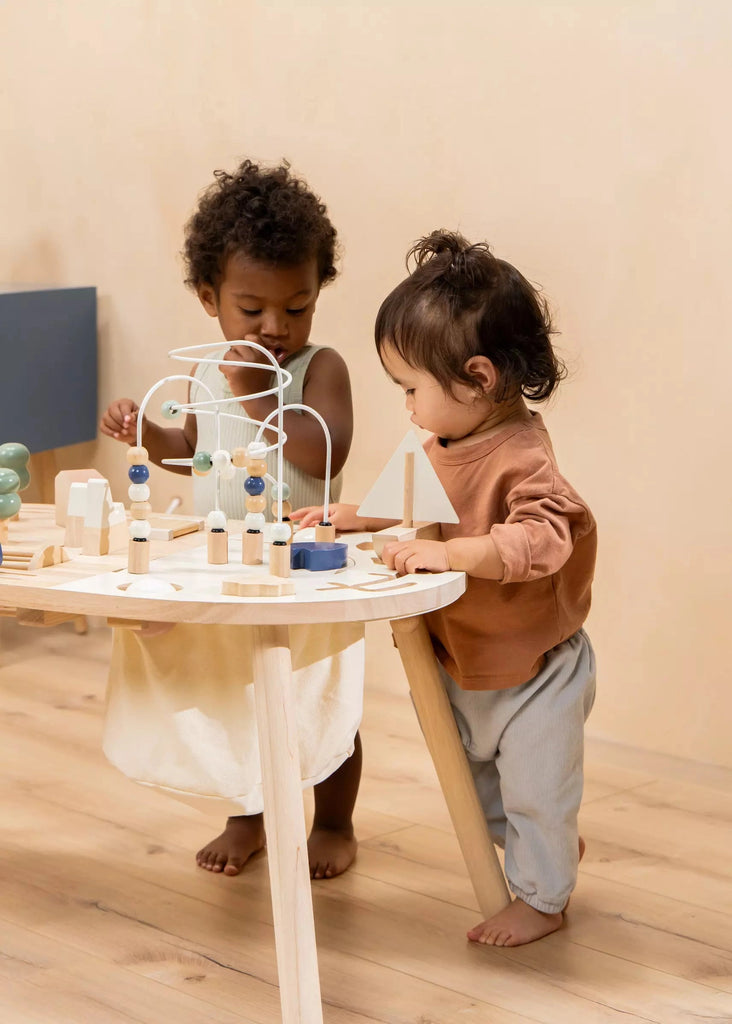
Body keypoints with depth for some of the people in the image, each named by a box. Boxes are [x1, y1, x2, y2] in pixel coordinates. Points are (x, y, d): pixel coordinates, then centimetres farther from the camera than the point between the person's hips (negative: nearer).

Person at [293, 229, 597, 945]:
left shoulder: (522, 460, -30)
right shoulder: (448, 447, -3)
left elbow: (542, 539, -45)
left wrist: (449, 552, -48)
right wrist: (361, 517, 4)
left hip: (534, 671, -9)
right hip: (463, 665, 9)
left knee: (534, 793, 9)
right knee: (473, 786, 25)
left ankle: (540, 899, 31)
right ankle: (554, 851, 47)